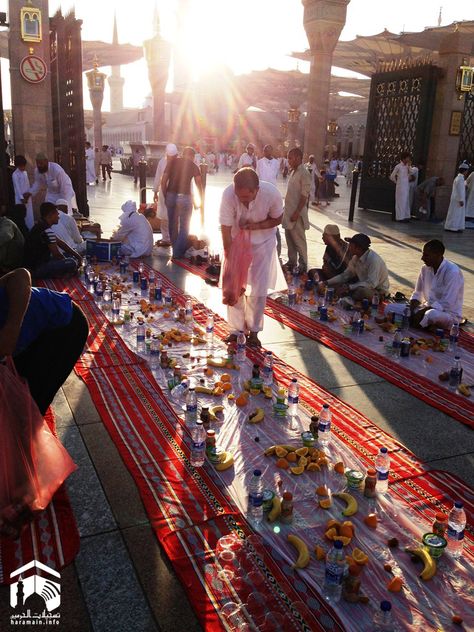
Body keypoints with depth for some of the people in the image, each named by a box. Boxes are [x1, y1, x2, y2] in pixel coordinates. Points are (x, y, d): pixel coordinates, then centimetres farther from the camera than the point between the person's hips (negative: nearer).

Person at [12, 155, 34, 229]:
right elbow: (17, 187, -13)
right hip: (20, 197, -6)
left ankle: (30, 229, 14)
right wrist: (21, 198, -15)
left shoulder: (25, 172, 10)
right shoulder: (15, 174, -10)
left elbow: (28, 185, 11)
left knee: (30, 214, 8)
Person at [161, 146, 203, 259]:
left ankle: (175, 248, 32)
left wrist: (165, 196, 11)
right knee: (184, 226, 8)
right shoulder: (194, 166, 4)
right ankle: (178, 252, 4)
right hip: (185, 197, -3)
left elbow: (163, 181, 3)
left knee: (172, 224, 19)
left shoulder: (173, 162, 10)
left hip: (171, 195, 3)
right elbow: (199, 184, -8)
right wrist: (201, 200, -2)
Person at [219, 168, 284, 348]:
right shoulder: (228, 194, -32)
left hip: (262, 242, 0)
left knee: (258, 289, -1)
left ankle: (253, 331, 16)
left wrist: (256, 225, -27)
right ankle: (236, 329, 15)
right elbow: (226, 229, -26)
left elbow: (277, 219, -10)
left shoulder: (271, 193, -30)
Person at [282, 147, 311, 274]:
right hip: (288, 211, 9)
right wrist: (286, 209, 17)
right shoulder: (293, 172, 12)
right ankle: (292, 262, 26)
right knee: (289, 239, 15)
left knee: (299, 240, 0)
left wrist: (297, 212, -21)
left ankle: (303, 265, 10)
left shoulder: (304, 174, -15)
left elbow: (304, 196, -19)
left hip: (297, 213, -9)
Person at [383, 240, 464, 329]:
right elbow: (417, 294, 9)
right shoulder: (425, 268, 2)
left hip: (449, 314, -6)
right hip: (427, 309, 7)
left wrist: (421, 312, -24)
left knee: (432, 314, -43)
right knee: (390, 308, -7)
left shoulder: (452, 272, -20)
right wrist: (411, 312, -11)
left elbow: (446, 305, -23)